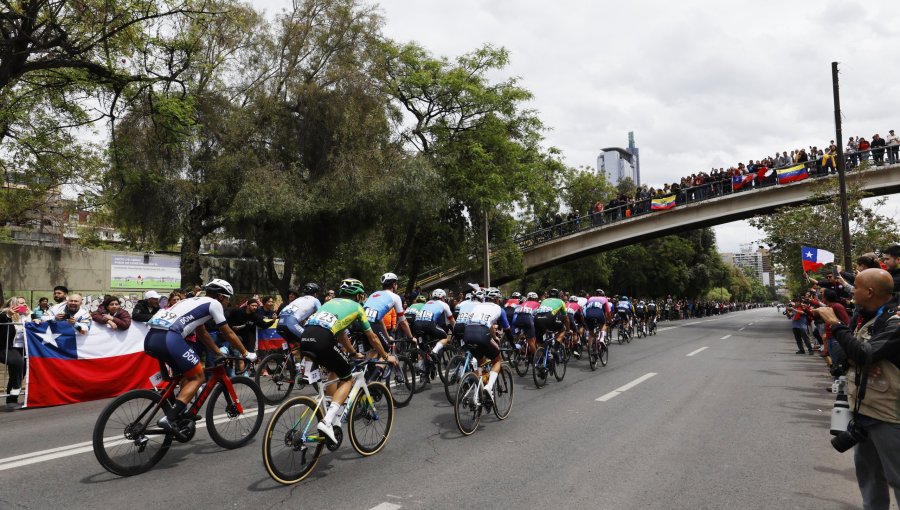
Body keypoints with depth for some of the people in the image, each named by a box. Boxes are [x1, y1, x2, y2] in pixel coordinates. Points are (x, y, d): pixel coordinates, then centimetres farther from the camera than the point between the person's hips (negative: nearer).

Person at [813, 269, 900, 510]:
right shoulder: (861, 314, 4)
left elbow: (865, 354, -29)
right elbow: (847, 348, 8)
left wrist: (835, 324, -22)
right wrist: (858, 359, -15)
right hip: (861, 406, 8)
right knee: (866, 467, 22)